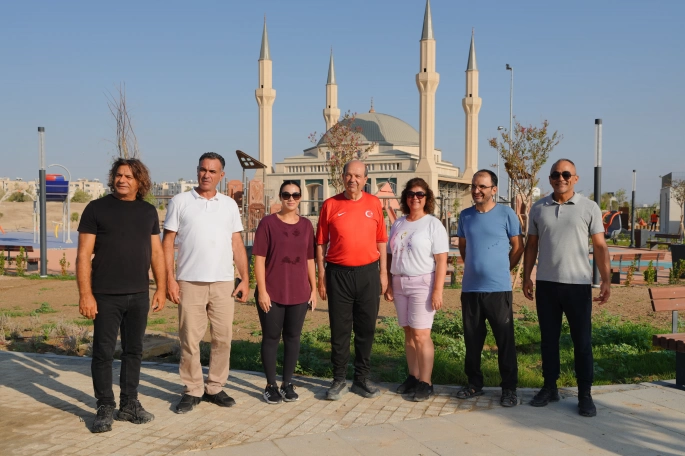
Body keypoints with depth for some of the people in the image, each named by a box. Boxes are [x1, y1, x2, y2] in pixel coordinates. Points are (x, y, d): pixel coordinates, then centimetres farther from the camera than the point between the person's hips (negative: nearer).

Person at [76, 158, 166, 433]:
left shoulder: (148, 212, 9)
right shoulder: (97, 209, -2)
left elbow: (156, 252, 12)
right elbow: (83, 254, -5)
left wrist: (161, 289, 6)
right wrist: (85, 294, -12)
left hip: (139, 295, 4)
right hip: (106, 296, -4)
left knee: (133, 350, 11)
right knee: (103, 352, 1)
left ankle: (129, 404, 22)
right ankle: (105, 408, 13)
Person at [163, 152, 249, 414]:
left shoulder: (229, 205, 10)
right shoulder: (180, 202, 3)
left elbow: (237, 245, 11)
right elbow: (168, 243, 1)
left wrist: (245, 279, 4)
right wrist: (169, 279, -7)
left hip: (223, 282, 3)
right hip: (190, 282, -2)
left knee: (223, 337, 5)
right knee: (190, 339, 1)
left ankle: (215, 388, 18)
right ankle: (192, 391, 13)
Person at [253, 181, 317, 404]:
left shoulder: (306, 225, 7)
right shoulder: (268, 222, -4)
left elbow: (309, 260, 12)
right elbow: (259, 259, -7)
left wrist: (314, 288, 8)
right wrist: (262, 291, -12)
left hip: (299, 293, 4)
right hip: (272, 294, -3)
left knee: (293, 337, 10)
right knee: (271, 338, 5)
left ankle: (287, 384, 21)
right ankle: (270, 386, 15)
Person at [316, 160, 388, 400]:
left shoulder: (374, 204, 5)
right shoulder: (330, 205, 1)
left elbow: (381, 240, 9)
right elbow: (321, 243, 3)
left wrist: (383, 272, 6)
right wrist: (321, 276, -1)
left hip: (368, 273, 2)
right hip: (338, 273, -1)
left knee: (366, 329, 8)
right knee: (340, 330, 5)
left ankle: (362, 379, 21)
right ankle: (339, 380, 16)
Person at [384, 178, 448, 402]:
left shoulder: (433, 224, -4)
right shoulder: (398, 224, 13)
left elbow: (441, 261, -10)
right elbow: (390, 257, 15)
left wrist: (437, 291, -16)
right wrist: (389, 284, 8)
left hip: (422, 284, -5)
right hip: (400, 284, 5)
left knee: (421, 335, -7)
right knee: (409, 333, 8)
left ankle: (425, 382, 2)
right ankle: (413, 377, 17)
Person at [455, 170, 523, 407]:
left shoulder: (506, 214, -3)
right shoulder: (465, 215, 8)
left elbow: (517, 247, 3)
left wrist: (502, 269, 5)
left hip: (498, 288, -4)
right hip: (470, 288, 4)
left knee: (505, 340, 2)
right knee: (472, 339, 11)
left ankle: (509, 388, 12)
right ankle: (474, 383, 24)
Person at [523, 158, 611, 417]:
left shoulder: (589, 208, 0)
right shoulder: (539, 208, 7)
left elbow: (600, 246, -1)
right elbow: (531, 246, 11)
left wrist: (606, 280, -9)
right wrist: (527, 277, 6)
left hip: (578, 284, -2)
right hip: (546, 283, 3)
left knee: (582, 341, 3)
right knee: (548, 338, 10)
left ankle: (585, 395, 12)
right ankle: (550, 388, 22)